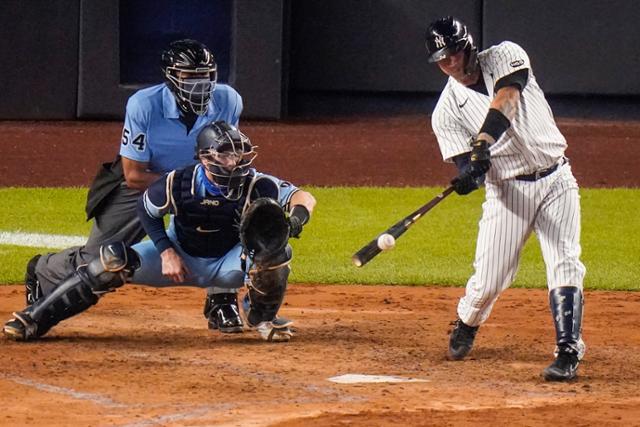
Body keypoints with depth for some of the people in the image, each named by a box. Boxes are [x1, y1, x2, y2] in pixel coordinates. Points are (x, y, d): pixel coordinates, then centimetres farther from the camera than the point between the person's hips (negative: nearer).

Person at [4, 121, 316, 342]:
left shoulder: (255, 185, -26)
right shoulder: (178, 184, -24)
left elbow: (304, 197, -29)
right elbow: (146, 209, -6)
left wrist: (297, 216, -52)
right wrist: (166, 252, -16)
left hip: (229, 265, 0)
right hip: (182, 259, 0)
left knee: (277, 252, -30)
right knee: (113, 261, -22)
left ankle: (261, 316, 1)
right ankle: (35, 319, -17)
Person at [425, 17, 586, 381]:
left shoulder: (504, 57, -4)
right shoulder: (448, 109, -2)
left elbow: (505, 98, -24)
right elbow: (464, 161, -10)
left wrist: (484, 142, -40)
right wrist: (469, 174, -35)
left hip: (556, 181, -1)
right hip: (508, 190, 1)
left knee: (565, 266, -13)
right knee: (489, 279, -1)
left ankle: (569, 353, -12)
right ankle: (465, 328, 30)